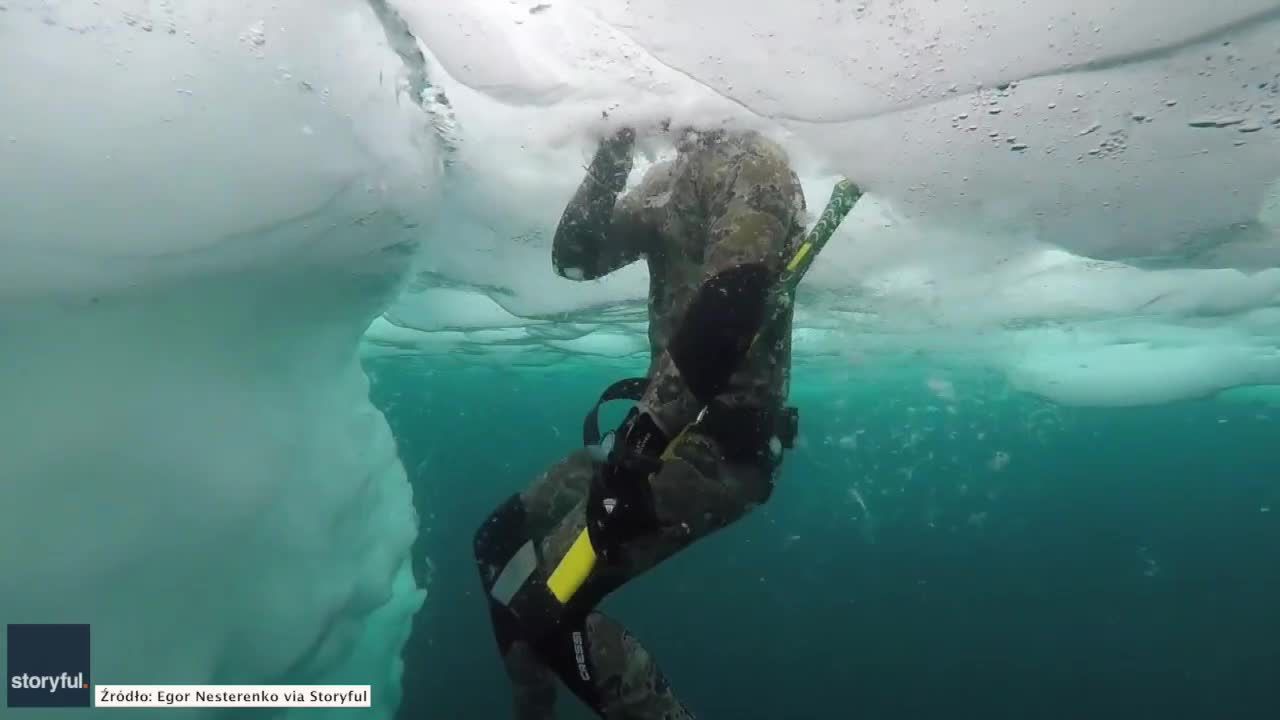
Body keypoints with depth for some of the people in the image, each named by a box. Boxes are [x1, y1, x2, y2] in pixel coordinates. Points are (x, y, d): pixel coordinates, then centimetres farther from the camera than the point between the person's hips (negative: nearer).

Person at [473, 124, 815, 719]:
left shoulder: (753, 160, -8)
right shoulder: (670, 181, 19)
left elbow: (729, 299, -23)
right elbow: (574, 257, 17)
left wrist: (650, 428, -27)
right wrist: (609, 161, 5)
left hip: (720, 441, -9)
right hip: (675, 429, 9)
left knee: (537, 603, -15)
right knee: (500, 543, 13)